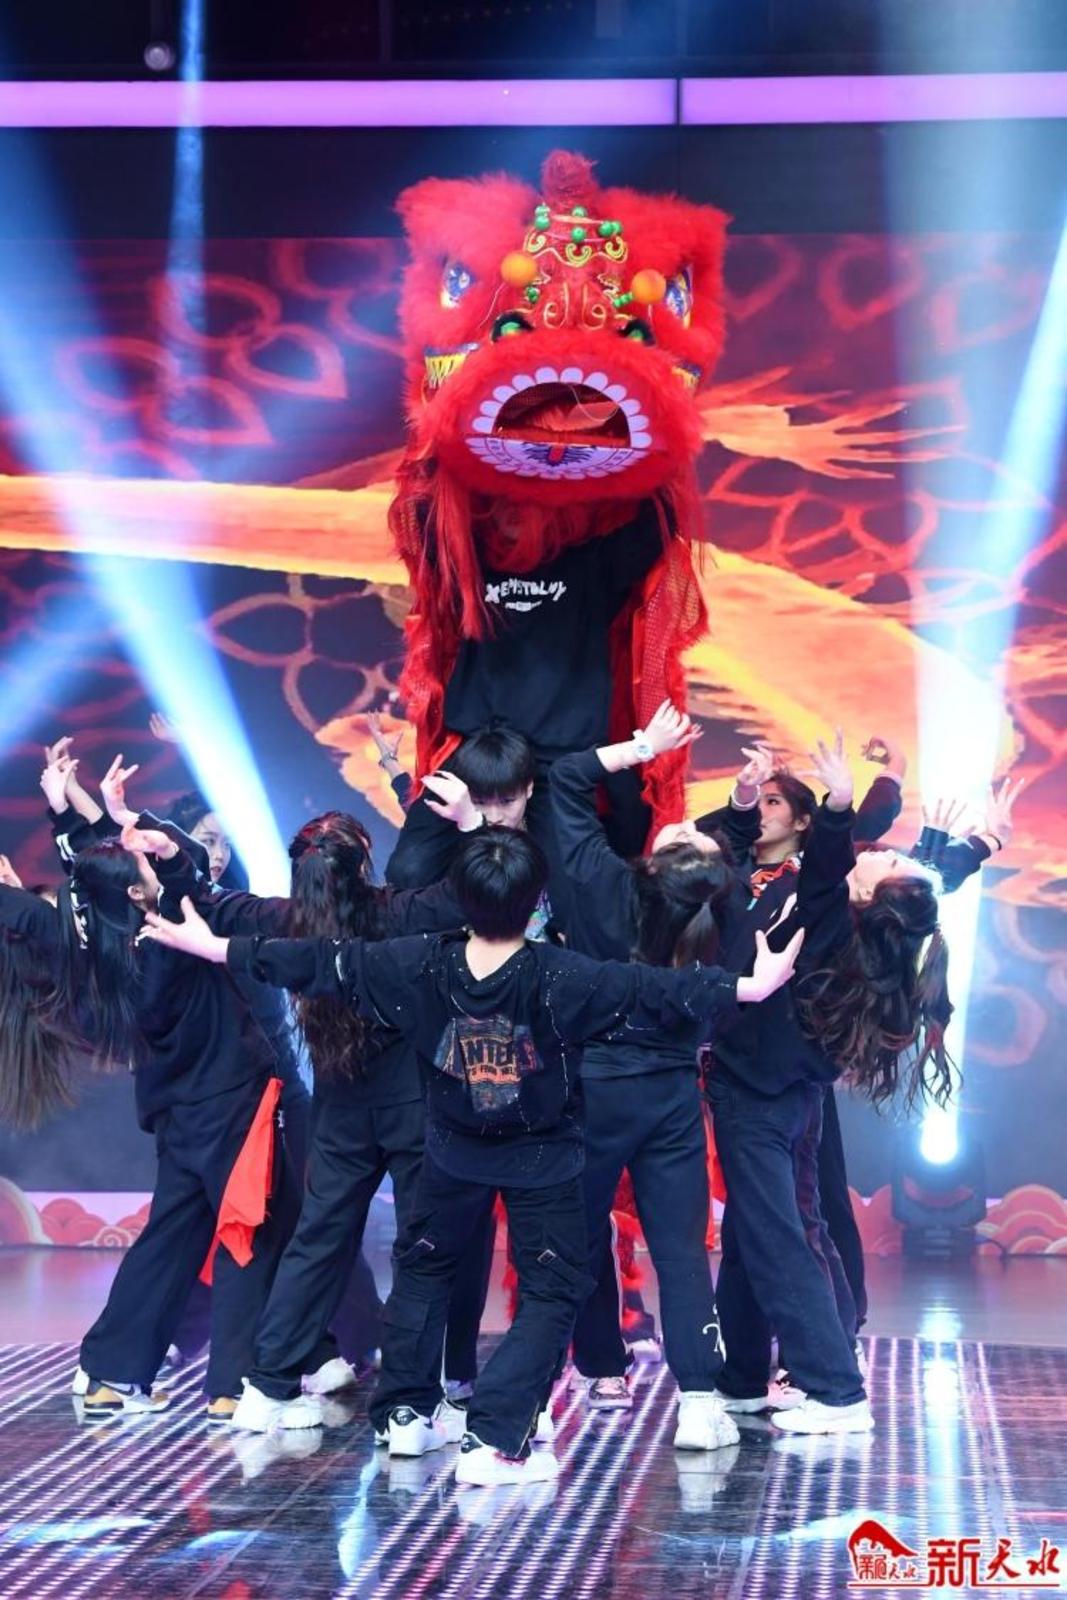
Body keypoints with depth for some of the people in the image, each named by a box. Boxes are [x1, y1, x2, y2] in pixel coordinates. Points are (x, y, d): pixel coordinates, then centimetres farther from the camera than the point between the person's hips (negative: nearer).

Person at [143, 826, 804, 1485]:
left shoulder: (421, 966, -17)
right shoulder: (557, 978, -26)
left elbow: (323, 962, -10)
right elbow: (648, 988, -30)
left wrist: (217, 947, -1)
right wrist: (749, 987, -27)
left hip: (456, 1150, 3)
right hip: (543, 1158, -3)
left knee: (422, 1266, 25)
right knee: (552, 1291, 6)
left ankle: (407, 1413, 27)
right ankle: (495, 1439, -7)